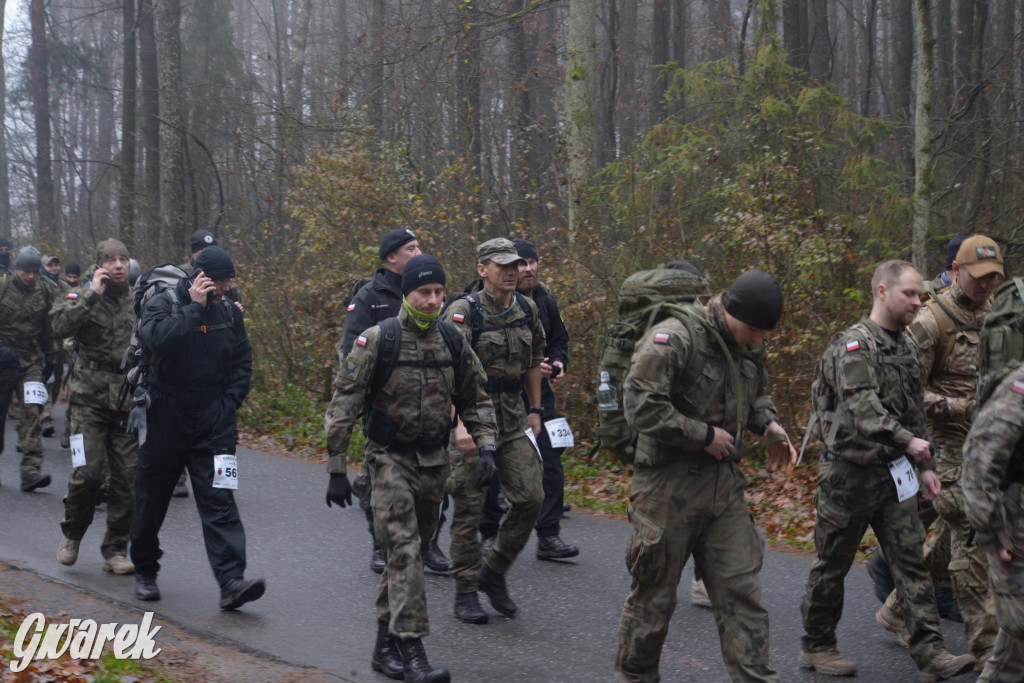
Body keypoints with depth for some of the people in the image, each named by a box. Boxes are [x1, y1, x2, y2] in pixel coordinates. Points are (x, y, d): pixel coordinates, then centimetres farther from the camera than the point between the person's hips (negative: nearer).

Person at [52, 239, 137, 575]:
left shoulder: (140, 301, 12)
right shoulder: (83, 298, 3)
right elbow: (60, 326, -17)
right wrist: (92, 294, -18)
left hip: (128, 404, 3)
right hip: (89, 399, -3)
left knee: (128, 477, -1)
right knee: (88, 471, -11)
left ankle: (116, 550, 11)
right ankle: (72, 534, 15)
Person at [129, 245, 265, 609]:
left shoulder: (229, 311, 8)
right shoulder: (162, 304, -5)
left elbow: (243, 360, 17)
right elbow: (156, 338, -28)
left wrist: (229, 401, 5)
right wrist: (195, 307, -22)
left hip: (213, 424, 2)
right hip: (165, 421, -2)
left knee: (219, 501, -9)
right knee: (152, 500, 10)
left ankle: (232, 581, -16)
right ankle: (145, 571, 31)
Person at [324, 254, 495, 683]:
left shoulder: (452, 342, 3)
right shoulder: (376, 341, -11)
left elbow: (475, 399, 15)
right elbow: (343, 404, -10)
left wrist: (486, 446, 0)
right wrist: (336, 470, -11)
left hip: (434, 461, 5)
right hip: (390, 459, -5)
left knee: (412, 551, 12)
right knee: (404, 551, -15)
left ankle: (385, 643, 25)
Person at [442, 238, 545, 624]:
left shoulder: (527, 309, 6)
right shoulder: (463, 312, -14)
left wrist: (535, 410, 18)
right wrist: (461, 423, -34)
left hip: (514, 420, 5)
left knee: (531, 497, -1)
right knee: (468, 509, 1)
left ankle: (493, 574, 18)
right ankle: (465, 593, 14)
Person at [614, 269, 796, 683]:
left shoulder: (749, 346, 8)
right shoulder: (673, 338, -18)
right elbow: (641, 406, -24)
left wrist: (768, 424, 4)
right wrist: (704, 435, -18)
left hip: (724, 484, 7)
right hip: (669, 486, -6)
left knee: (740, 586, 4)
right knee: (654, 592, 7)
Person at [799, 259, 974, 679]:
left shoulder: (907, 346, 13)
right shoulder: (854, 345, -14)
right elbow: (862, 407, -29)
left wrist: (924, 466, 17)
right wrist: (906, 440, -39)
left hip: (893, 473, 7)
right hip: (850, 472, -7)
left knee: (911, 560, 1)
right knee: (832, 565, 6)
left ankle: (929, 652, 2)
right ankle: (816, 647, 19)